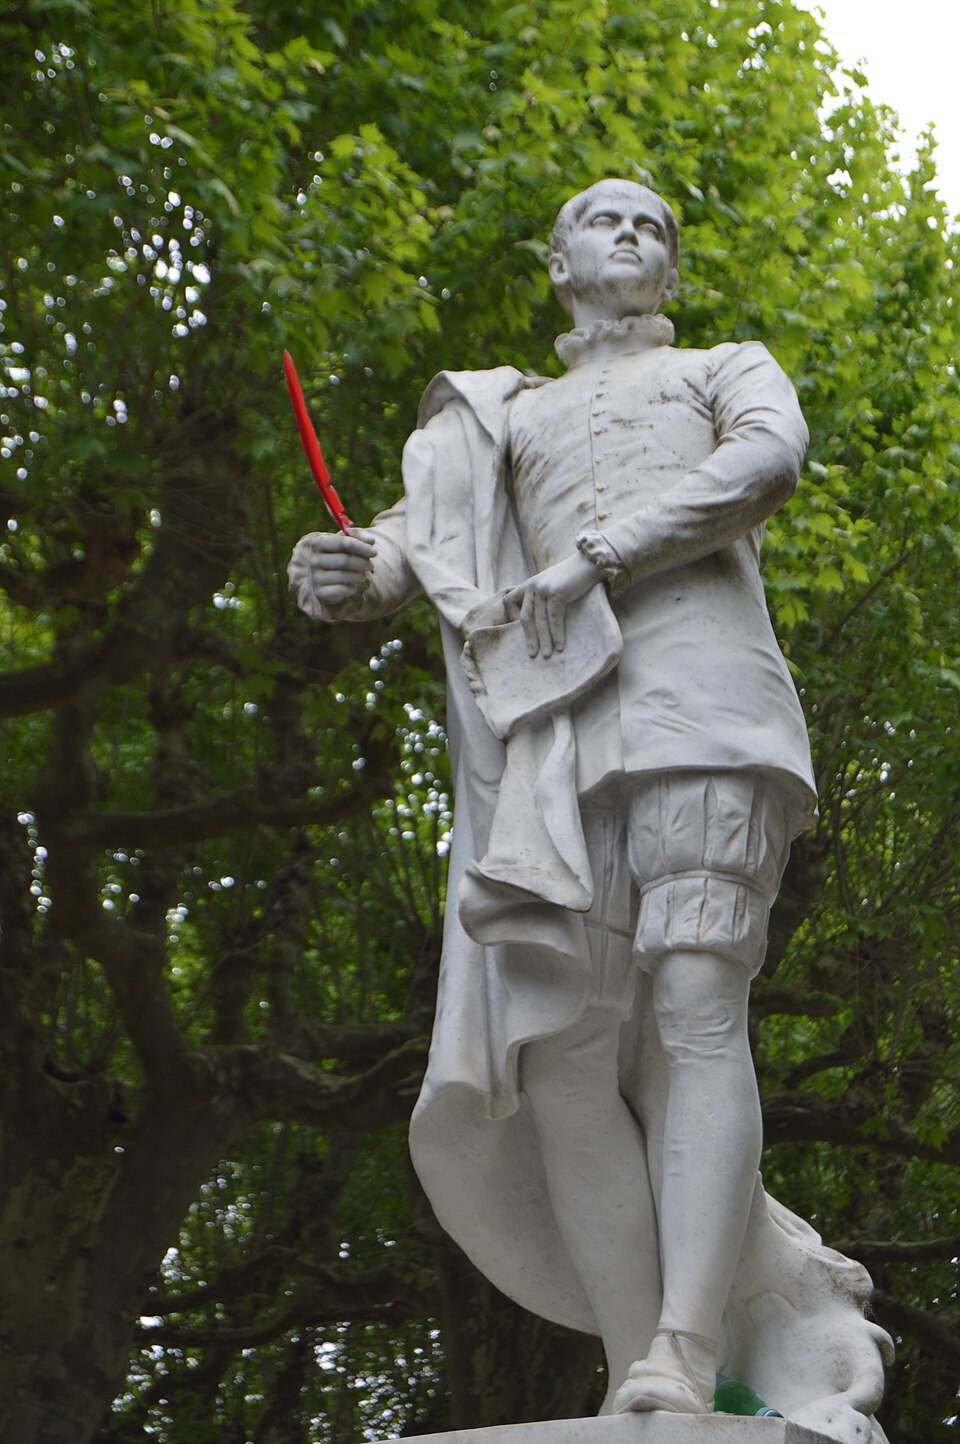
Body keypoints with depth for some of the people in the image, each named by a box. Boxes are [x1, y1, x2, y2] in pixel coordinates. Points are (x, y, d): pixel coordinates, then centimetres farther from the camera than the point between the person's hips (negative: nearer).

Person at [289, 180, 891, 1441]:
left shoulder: (730, 371, 26)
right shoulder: (504, 420, 34)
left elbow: (771, 460, 2)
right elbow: (418, 536, 18)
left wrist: (590, 558, -9)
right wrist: (347, 573, -8)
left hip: (701, 685, -3)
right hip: (559, 720, 3)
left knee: (694, 1010, -21)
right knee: (559, 1052, -12)